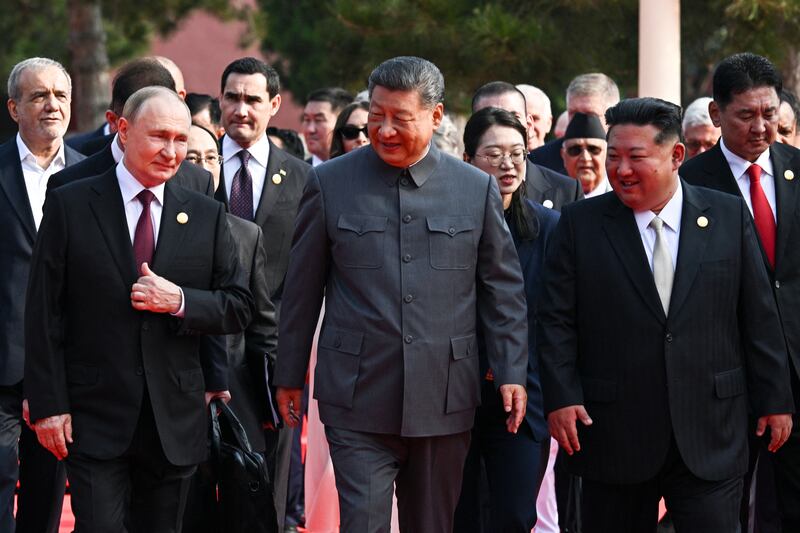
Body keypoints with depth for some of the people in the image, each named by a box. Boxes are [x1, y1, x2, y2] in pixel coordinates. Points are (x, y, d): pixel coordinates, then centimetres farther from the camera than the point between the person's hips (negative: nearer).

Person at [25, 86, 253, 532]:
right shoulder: (70, 206, -1)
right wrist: (48, 405, -8)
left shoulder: (207, 216, 8)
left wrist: (180, 301, -12)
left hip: (175, 423, 3)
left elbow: (240, 307, 8)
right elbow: (44, 312, -2)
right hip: (95, 420, -3)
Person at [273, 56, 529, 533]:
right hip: (359, 401, -1)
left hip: (444, 402, 1)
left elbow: (503, 289, 8)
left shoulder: (478, 189, 3)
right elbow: (302, 288, 7)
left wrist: (511, 373, 2)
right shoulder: (331, 184, 1)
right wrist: (290, 375, 9)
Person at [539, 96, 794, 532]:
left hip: (710, 435, 0)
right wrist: (560, 398, -7)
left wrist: (774, 399, 6)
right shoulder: (580, 225, 3)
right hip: (612, 435, 0)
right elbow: (557, 321, 2)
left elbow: (758, 319, 7)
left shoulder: (729, 216, 5)